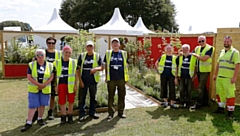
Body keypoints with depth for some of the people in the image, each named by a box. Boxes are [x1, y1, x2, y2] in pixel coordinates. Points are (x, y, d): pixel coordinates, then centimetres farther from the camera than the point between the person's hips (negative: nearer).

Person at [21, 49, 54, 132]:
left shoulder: (49, 65, 1)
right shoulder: (31, 65, -1)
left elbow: (51, 77, -1)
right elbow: (29, 77, -6)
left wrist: (44, 85, -14)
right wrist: (39, 84, -15)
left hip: (45, 89, 1)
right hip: (33, 89, -1)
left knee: (42, 104, 10)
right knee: (32, 106, -2)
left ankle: (40, 119, 28)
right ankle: (29, 123, 5)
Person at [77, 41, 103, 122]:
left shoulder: (97, 56, 4)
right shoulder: (82, 56, 3)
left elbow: (101, 67, 1)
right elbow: (78, 68, 3)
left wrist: (96, 68, -21)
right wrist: (80, 80, -5)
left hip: (93, 81, 1)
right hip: (83, 81, -1)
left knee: (93, 97, 12)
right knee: (82, 98, 2)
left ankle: (92, 113, 27)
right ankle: (82, 114, 12)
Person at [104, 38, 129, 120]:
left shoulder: (124, 53, 7)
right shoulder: (108, 53, 5)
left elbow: (126, 65, 10)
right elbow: (106, 66, 9)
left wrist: (126, 78, 6)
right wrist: (106, 77, 4)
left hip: (121, 79, 1)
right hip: (111, 79, -1)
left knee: (121, 96, 8)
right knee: (110, 96, 5)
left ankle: (121, 112, 22)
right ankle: (111, 113, 17)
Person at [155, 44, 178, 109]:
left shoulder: (174, 58, 1)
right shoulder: (162, 57, 3)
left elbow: (176, 67, 2)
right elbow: (156, 63, 14)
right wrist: (159, 70, 4)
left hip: (171, 75, -1)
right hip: (163, 75, 1)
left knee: (172, 88, -1)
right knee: (164, 87, 7)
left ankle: (172, 103, 7)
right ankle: (165, 101, 23)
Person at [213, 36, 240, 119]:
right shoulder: (222, 51, 14)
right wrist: (215, 74, 17)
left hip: (229, 78, -6)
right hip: (219, 77, 7)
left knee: (230, 95, -2)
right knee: (220, 93, 13)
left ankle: (230, 112, 6)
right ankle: (221, 108, 26)